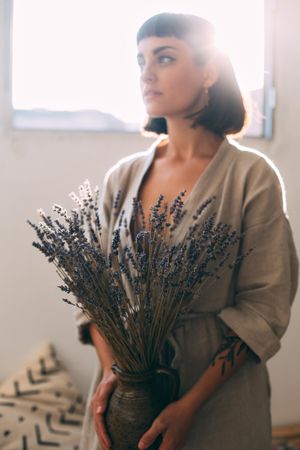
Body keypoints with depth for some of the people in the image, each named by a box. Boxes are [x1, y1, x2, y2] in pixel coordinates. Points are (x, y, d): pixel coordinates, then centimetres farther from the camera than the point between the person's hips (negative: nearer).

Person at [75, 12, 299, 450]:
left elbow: (263, 307, -12)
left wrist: (190, 405, -18)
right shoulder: (123, 177, 2)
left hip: (218, 403, -3)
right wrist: (110, 370, -13)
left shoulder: (253, 176, -10)